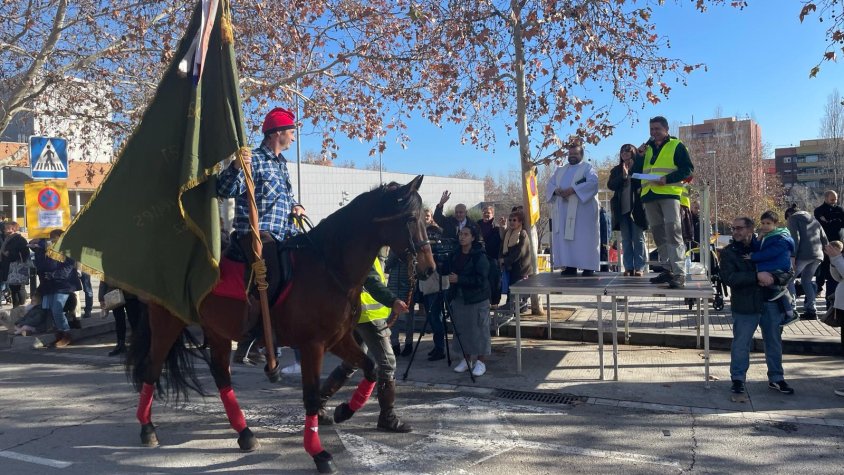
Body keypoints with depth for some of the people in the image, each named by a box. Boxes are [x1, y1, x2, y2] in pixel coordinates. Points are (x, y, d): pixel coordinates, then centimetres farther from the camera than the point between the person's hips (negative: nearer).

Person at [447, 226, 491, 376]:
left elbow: (481, 279, -18)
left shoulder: (480, 256, -11)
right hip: (459, 298, 6)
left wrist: (459, 279, -21)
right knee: (462, 329, 10)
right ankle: (466, 360, 24)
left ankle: (480, 362, 12)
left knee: (479, 330, 1)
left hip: (477, 299, -6)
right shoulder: (456, 255, 8)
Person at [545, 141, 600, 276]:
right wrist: (557, 191, -12)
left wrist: (572, 190, -21)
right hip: (563, 211, 5)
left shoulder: (588, 168, 6)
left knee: (584, 238, -8)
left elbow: (593, 183, -12)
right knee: (564, 238, 0)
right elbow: (550, 184, 13)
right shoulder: (560, 170, 23)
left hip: (582, 210, -5)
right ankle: (570, 266, 2)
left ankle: (588, 267, -6)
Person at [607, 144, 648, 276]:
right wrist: (623, 176, -12)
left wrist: (632, 171, -9)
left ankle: (639, 268, 0)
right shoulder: (616, 170, 14)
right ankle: (628, 267, 5)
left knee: (638, 239, -2)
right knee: (626, 240, 3)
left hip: (637, 208, -3)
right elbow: (610, 185, 0)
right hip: (622, 209, 3)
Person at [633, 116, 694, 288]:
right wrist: (640, 156, -1)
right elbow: (636, 172, 15)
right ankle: (668, 270, 13)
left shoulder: (676, 145, 4)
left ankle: (679, 273, -17)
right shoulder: (647, 148, 19)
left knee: (673, 231, -14)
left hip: (669, 193, -6)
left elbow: (688, 169, -3)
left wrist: (667, 179, -16)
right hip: (649, 195, 6)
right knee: (658, 234, 7)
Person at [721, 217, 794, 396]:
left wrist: (771, 277, -9)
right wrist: (757, 276, -24)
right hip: (745, 305, -3)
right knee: (741, 343, 0)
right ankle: (738, 378, 15)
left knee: (774, 341, 12)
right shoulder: (728, 252, -2)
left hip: (771, 302, 3)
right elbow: (729, 278, -16)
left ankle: (776, 378, 26)